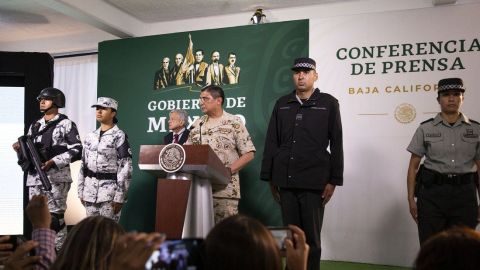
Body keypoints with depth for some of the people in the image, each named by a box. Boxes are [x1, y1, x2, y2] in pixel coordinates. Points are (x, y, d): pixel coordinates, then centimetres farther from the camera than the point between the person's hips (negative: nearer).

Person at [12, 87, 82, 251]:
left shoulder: (66, 124, 0)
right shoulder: (34, 126, 19)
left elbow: (77, 151, -8)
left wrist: (53, 162, -17)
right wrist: (20, 149, 2)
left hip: (56, 179, -6)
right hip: (34, 179, 6)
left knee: (55, 219, -7)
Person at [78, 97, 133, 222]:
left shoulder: (119, 136, -8)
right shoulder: (90, 137, 12)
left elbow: (125, 168, -12)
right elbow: (83, 165, 15)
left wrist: (120, 197, -15)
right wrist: (81, 191, 12)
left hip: (110, 191, -6)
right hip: (90, 191, 6)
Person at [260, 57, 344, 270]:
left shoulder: (328, 103, 3)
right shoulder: (282, 104, 11)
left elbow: (336, 145, 0)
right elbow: (271, 143, 10)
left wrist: (333, 181, -5)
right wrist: (270, 178, 6)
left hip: (314, 183, -3)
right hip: (286, 181, 3)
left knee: (311, 237, 6)